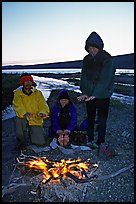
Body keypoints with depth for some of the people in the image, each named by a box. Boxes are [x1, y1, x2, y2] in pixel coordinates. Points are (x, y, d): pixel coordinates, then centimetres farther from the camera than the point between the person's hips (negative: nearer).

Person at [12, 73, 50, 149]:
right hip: (23, 118, -1)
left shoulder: (38, 93, 1)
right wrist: (24, 113, -39)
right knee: (18, 119, -38)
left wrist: (42, 112, -33)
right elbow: (18, 105, -18)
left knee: (41, 142, -7)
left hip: (36, 120, 1)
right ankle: (22, 140, -9)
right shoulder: (18, 93, -3)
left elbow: (43, 105, -10)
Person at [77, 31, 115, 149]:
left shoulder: (107, 59, -12)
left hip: (103, 95, -5)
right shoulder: (86, 60, 4)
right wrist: (84, 93, -12)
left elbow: (104, 79, -19)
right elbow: (84, 77, 0)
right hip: (89, 95, 5)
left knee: (102, 119, 1)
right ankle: (90, 140, 26)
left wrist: (95, 94, -26)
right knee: (90, 118, 13)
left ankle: (101, 142, 15)